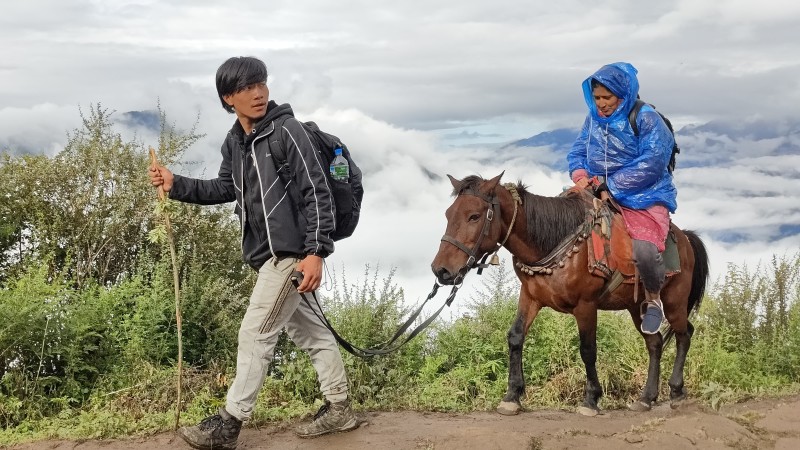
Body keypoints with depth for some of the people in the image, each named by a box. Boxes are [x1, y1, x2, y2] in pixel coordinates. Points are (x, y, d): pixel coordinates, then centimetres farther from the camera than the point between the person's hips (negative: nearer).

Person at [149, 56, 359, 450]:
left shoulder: (286, 131, -15)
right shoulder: (234, 142, 9)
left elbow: (317, 194, -17)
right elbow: (226, 189, 23)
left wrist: (315, 252, -23)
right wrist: (176, 185, 10)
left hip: (291, 252, -8)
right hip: (268, 253, 8)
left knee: (255, 334, -3)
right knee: (309, 330, 16)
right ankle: (338, 409, 28)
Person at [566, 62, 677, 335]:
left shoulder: (646, 120, -11)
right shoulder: (593, 118, 9)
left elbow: (651, 165, -19)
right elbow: (577, 152, 13)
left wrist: (609, 184, -20)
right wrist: (581, 175, -11)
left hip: (644, 199, -6)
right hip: (600, 195, 6)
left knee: (644, 250, -31)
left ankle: (653, 298, 1)